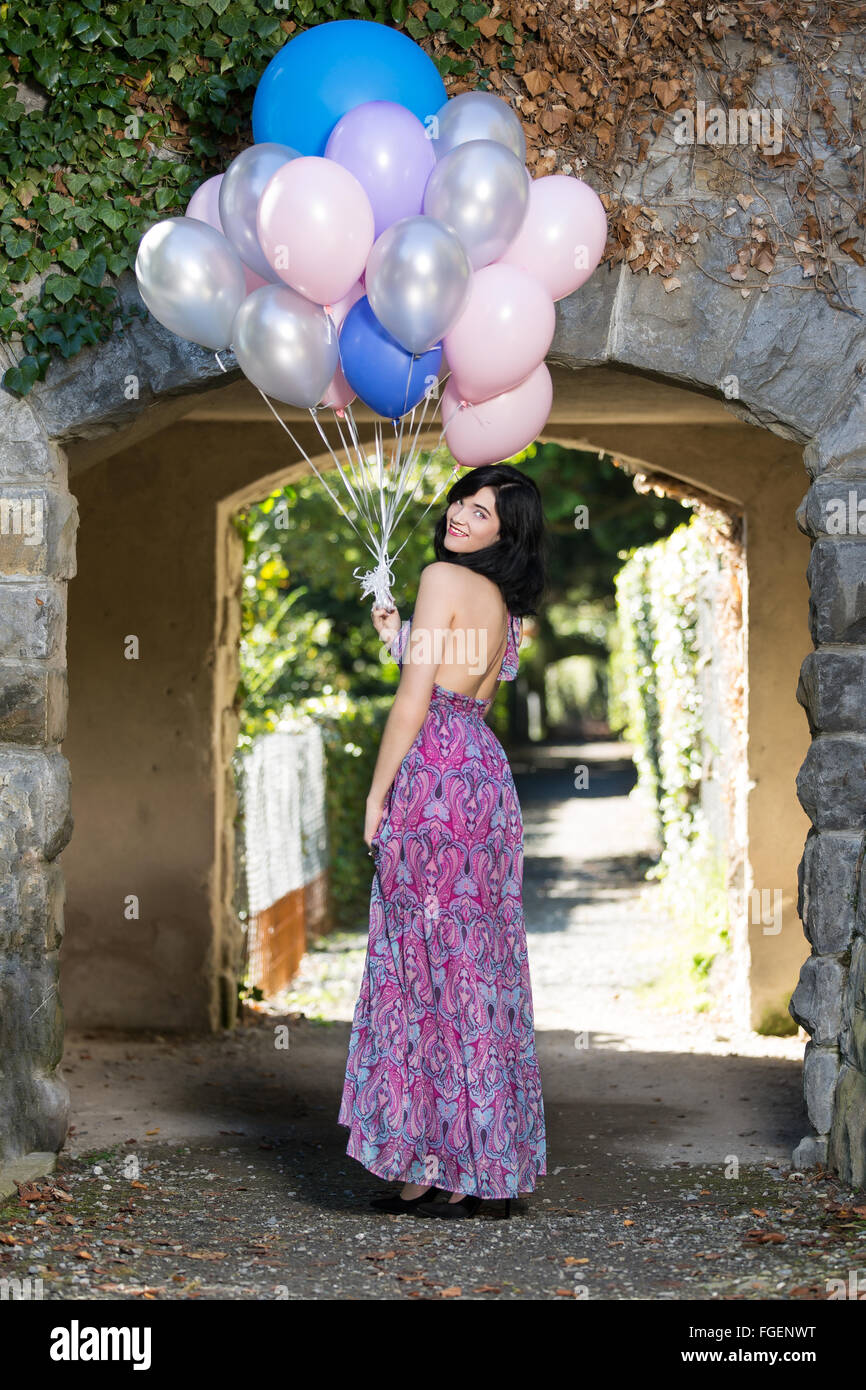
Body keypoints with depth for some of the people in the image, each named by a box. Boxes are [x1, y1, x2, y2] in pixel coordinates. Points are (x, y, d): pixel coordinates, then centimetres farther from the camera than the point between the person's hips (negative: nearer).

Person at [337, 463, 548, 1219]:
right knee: (477, 972, 10)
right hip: (486, 772, 8)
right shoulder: (503, 603, 16)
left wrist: (377, 794, -8)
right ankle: (485, 1163, 15)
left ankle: (438, 1168, 1)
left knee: (428, 969, -3)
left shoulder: (442, 578, -8)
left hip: (434, 779, -8)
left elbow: (416, 699, -13)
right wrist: (400, 638, 23)